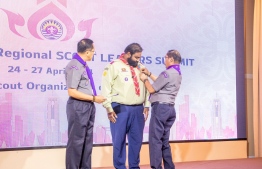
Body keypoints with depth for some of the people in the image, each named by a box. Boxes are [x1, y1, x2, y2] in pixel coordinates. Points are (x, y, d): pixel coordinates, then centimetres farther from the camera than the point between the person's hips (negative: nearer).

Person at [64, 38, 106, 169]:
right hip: (78, 107, -9)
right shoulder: (75, 66, -17)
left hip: (88, 106, 9)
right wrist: (93, 98, -17)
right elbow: (72, 92, -20)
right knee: (76, 140, -1)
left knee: (87, 140, 14)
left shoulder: (83, 65, 10)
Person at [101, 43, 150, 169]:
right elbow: (106, 87, -8)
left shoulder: (140, 67, 13)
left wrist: (146, 105, 10)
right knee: (119, 140, 1)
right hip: (120, 109, -5)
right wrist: (109, 108, -11)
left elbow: (146, 87, 17)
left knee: (136, 140, 10)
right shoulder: (114, 66, -5)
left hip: (138, 109, 5)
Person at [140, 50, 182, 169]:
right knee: (164, 140, 13)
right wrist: (149, 74, 26)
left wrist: (144, 79, 9)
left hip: (161, 107, -9)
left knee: (155, 139, -7)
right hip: (170, 108, 9)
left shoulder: (167, 73, -13)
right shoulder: (178, 74, 15)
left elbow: (152, 89, -8)